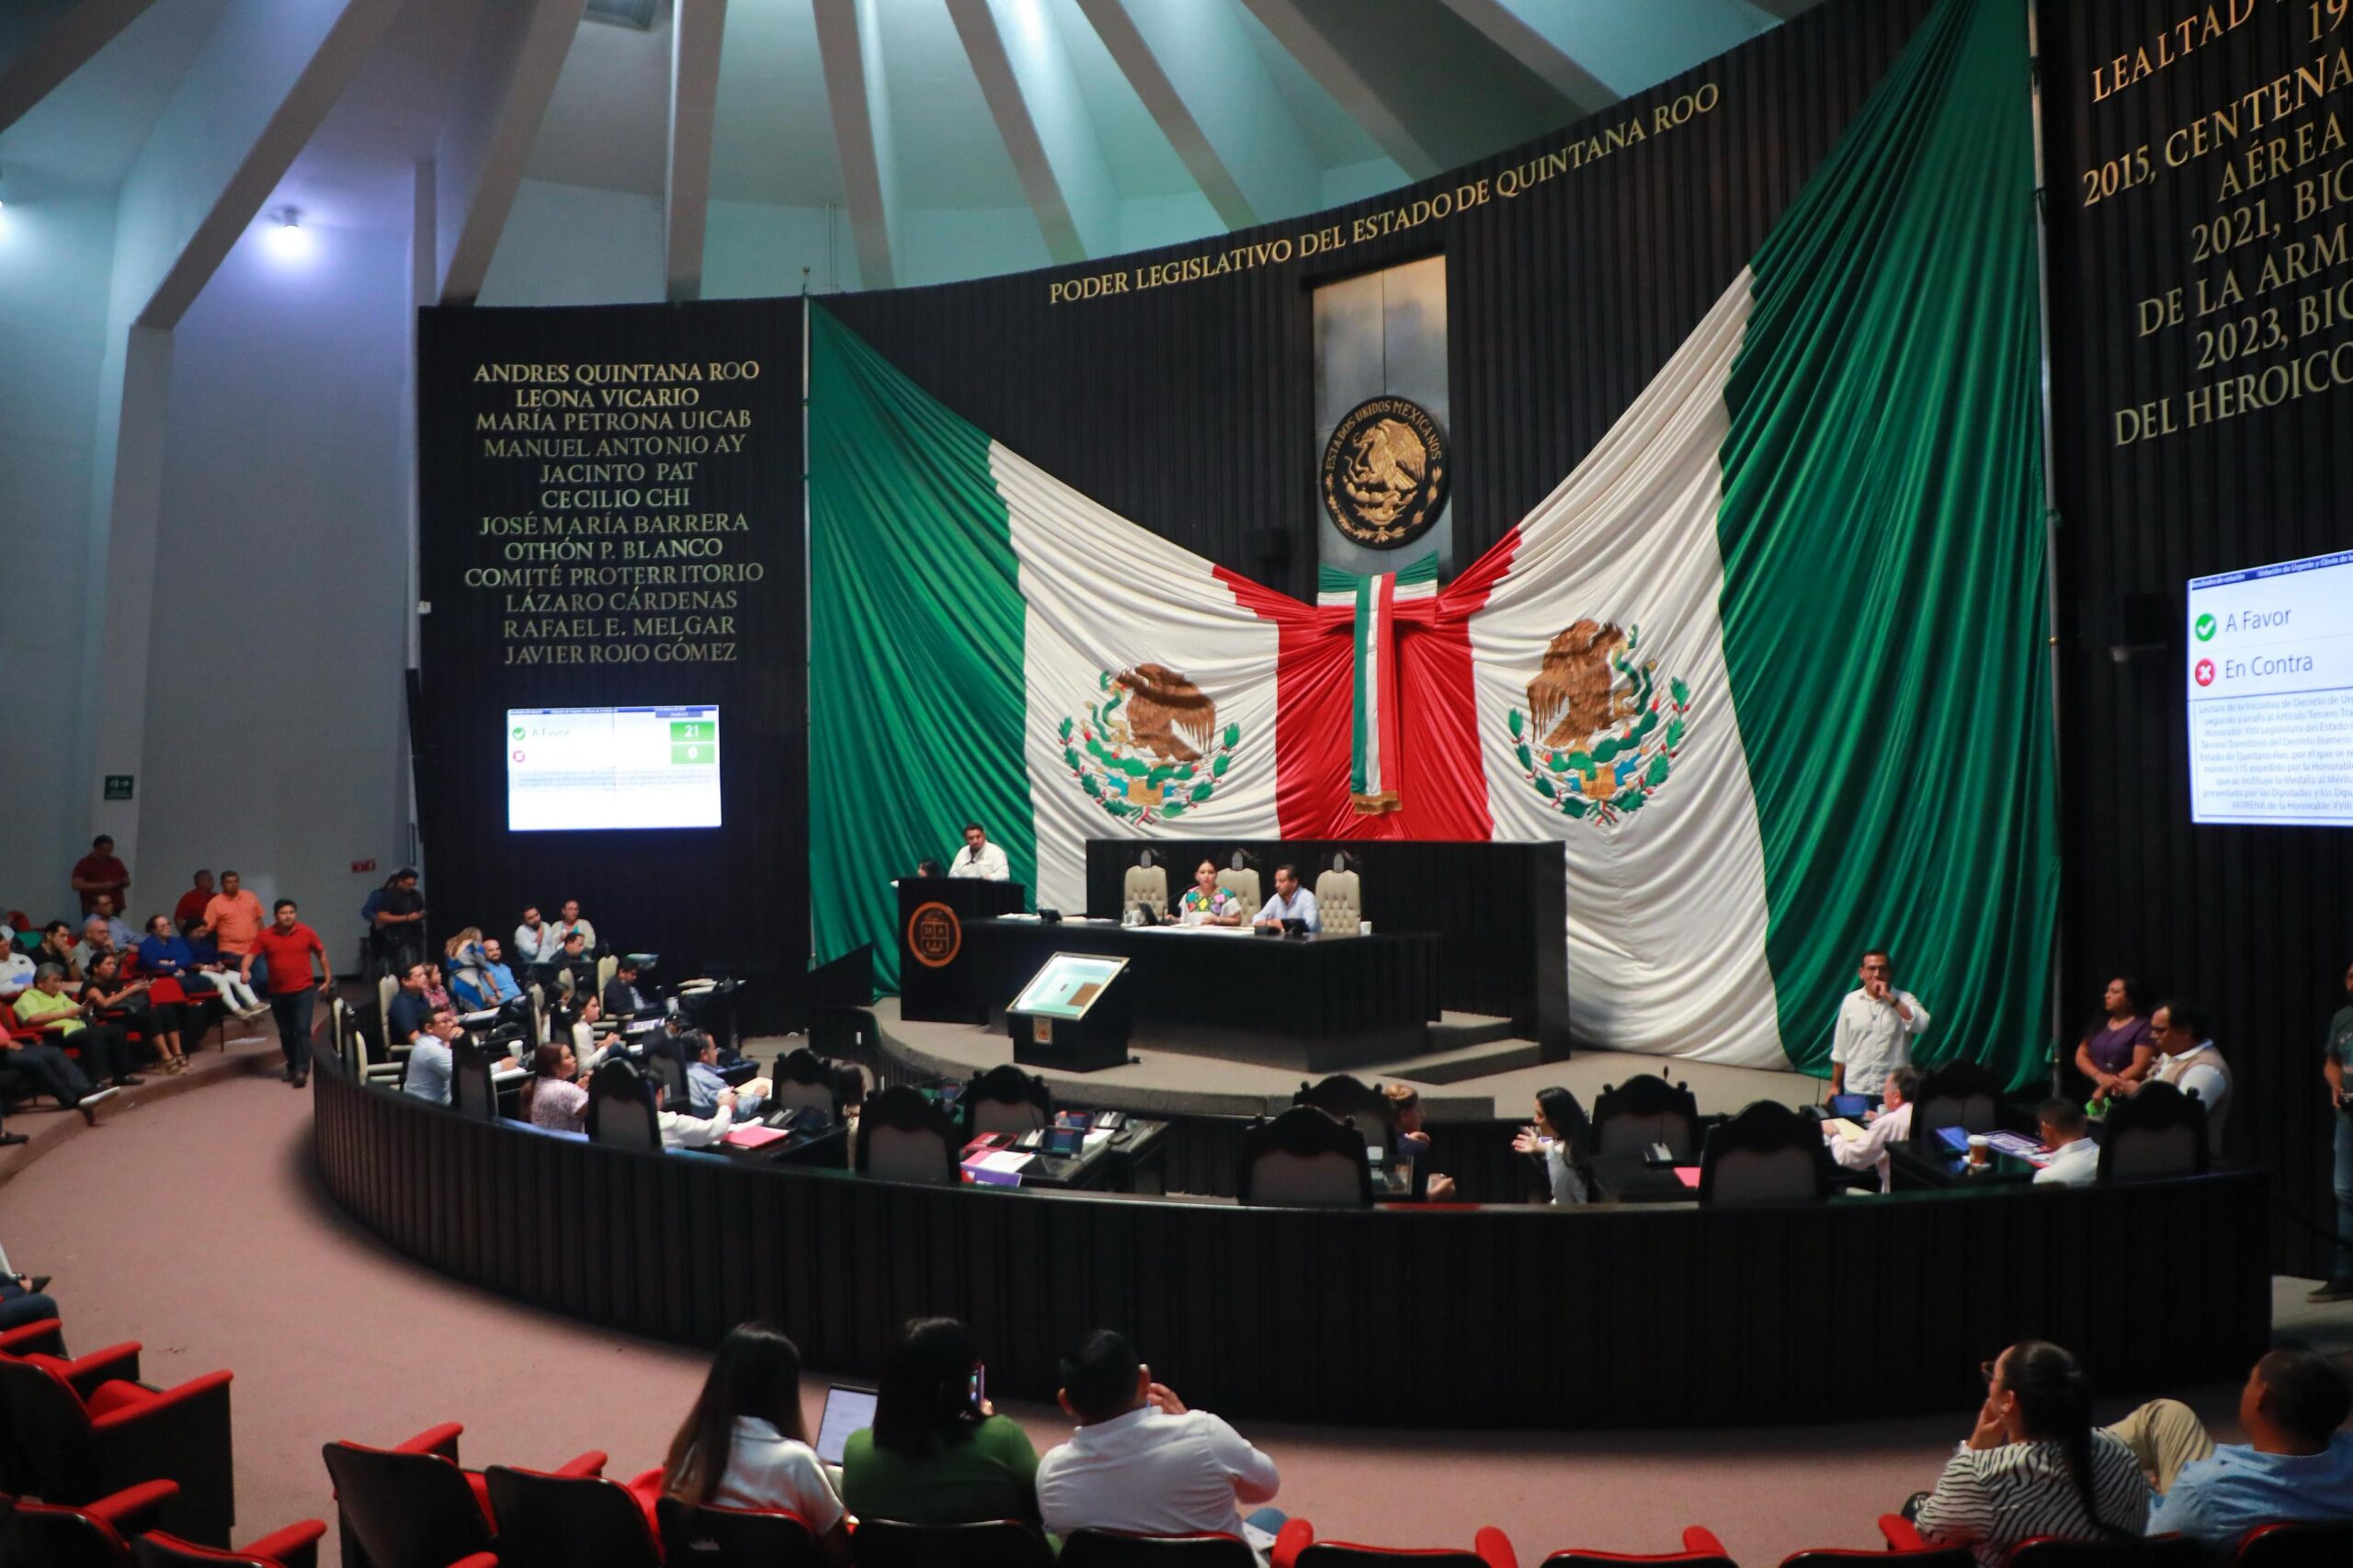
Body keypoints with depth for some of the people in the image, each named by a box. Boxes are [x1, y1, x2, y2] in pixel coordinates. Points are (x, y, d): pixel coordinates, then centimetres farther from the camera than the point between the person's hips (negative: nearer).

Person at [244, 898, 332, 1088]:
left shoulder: (306, 932, -3)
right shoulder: (265, 936, -2)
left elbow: (322, 953, 7)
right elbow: (251, 954, -7)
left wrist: (328, 978, 6)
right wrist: (244, 970, -29)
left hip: (302, 991, -2)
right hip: (278, 993, 2)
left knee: (302, 1030, -11)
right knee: (285, 1033, 14)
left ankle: (302, 1070, -14)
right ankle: (292, 1067, 29)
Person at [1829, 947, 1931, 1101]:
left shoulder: (1904, 1000, 0)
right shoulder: (1850, 1001, 5)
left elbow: (1922, 1025, -20)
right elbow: (1840, 1049, 9)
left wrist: (1891, 998, -17)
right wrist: (1835, 1086, 9)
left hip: (1893, 1092, -1)